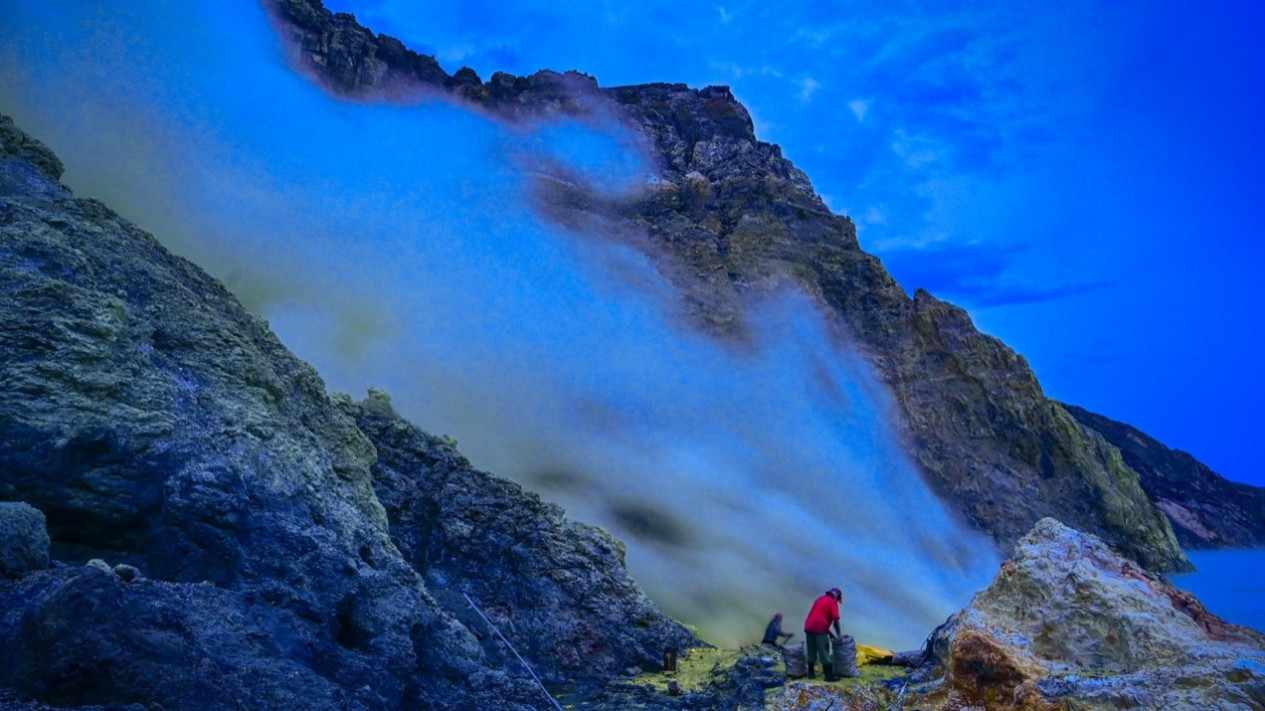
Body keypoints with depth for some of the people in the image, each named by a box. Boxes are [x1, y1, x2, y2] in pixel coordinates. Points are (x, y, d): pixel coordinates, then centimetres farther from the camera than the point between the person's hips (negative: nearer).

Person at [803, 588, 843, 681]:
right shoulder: (833, 602, 2)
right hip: (819, 628, -6)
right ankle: (829, 676, 5)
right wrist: (839, 633, 9)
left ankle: (811, 673, 20)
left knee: (811, 652, 14)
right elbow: (835, 620, -6)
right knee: (824, 653, 0)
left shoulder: (820, 599, 23)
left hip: (809, 627, 6)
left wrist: (829, 632, 27)